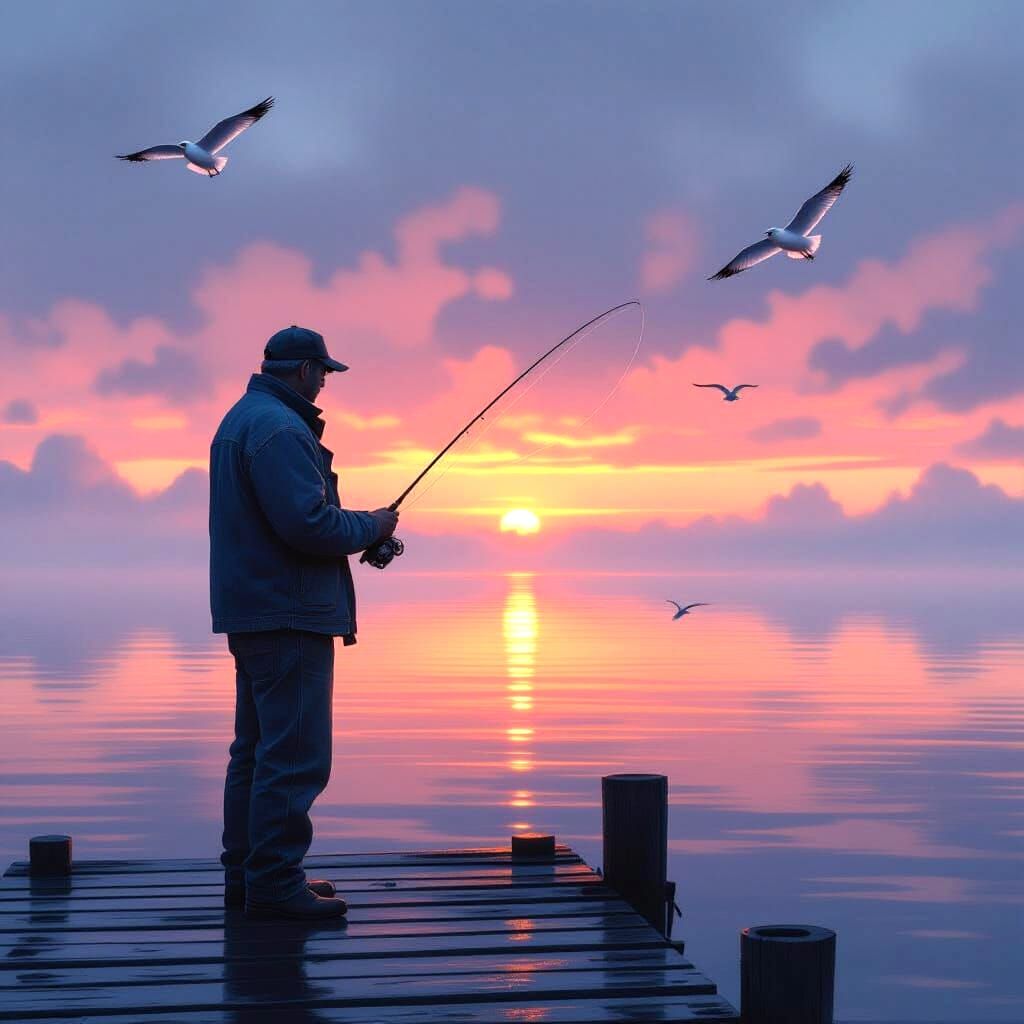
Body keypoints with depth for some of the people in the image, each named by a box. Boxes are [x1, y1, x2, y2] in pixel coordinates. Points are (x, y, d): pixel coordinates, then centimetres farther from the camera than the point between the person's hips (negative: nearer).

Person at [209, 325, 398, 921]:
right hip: (286, 614, -11)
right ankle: (274, 883, -6)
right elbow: (308, 525, -23)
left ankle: (248, 873, 20)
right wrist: (370, 527, -7)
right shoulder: (279, 429, -16)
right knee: (294, 754, -9)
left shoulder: (242, 419, 18)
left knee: (258, 747, 15)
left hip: (252, 611, 11)